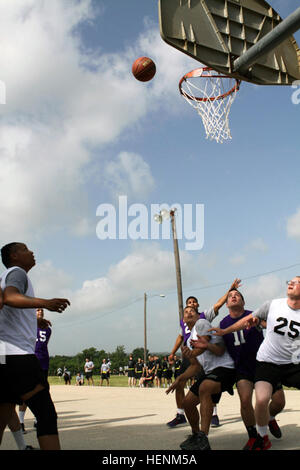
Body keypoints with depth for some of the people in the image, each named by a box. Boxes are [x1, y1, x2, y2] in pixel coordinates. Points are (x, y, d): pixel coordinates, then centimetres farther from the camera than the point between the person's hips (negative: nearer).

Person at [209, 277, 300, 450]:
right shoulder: (273, 305, -3)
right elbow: (249, 320, 8)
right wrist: (224, 331, 11)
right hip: (268, 362, -1)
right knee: (262, 399, -19)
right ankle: (263, 437, 7)